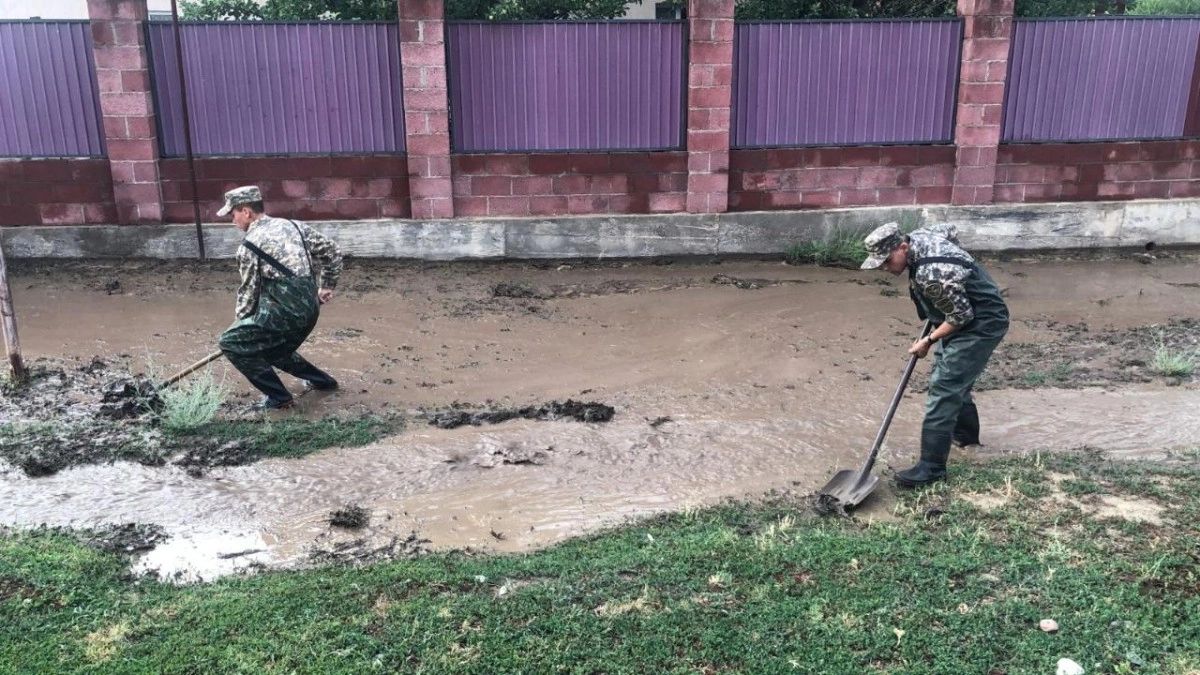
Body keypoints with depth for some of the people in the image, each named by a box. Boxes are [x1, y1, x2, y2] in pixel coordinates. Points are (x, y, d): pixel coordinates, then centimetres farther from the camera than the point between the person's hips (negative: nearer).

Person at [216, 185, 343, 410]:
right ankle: (321, 380, 36)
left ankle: (278, 396, 3)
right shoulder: (291, 225, 12)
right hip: (309, 308, 8)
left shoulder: (249, 245, -6)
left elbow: (249, 292, -1)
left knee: (231, 342, 2)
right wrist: (326, 286, 23)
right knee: (272, 349, 29)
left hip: (284, 311, -8)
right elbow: (332, 251, 15)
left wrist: (239, 321, 15)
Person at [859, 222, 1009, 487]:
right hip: (966, 315, 10)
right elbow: (952, 230, 15)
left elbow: (961, 316, -26)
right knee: (953, 377, 24)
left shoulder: (931, 275, -35)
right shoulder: (918, 236, -7)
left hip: (981, 325, -10)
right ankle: (966, 433, 46)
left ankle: (931, 467, -9)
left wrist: (928, 341, -13)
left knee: (944, 390, -12)